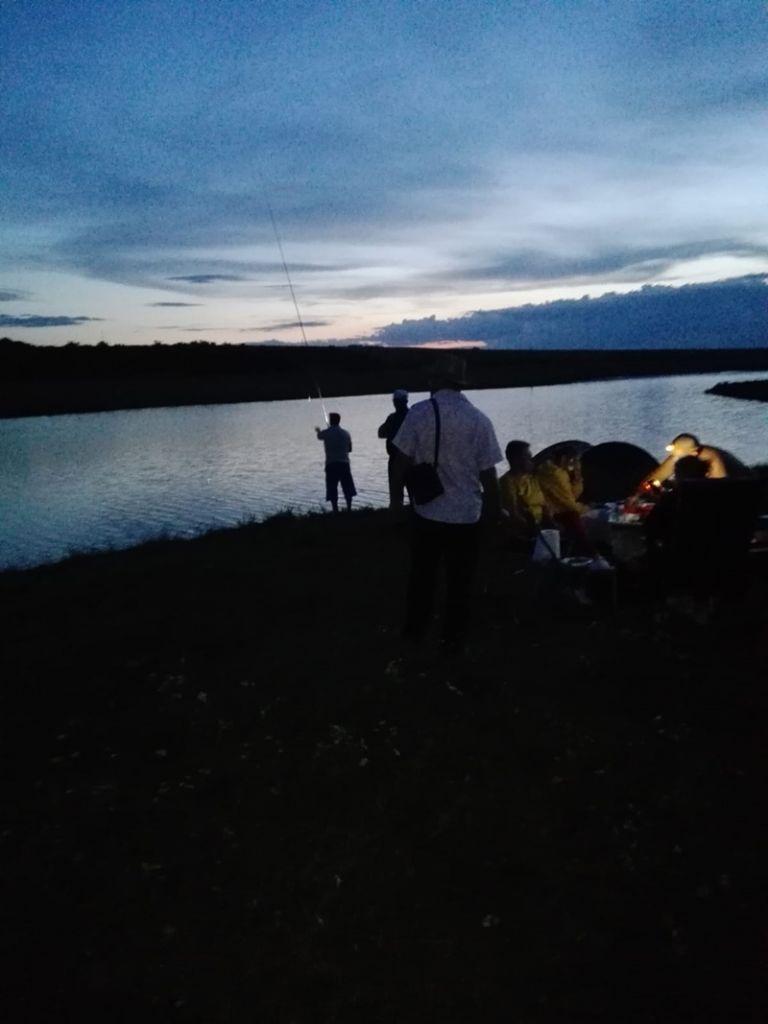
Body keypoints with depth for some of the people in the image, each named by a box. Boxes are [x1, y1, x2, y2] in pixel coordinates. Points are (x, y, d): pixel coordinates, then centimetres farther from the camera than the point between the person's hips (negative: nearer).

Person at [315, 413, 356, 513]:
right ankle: (349, 509, 10)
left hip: (331, 464, -2)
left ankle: (336, 511, -4)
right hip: (344, 463, 2)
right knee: (347, 488, 12)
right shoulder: (346, 433, 5)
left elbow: (319, 437, 24)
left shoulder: (326, 433, -1)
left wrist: (318, 431, 47)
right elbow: (349, 449, 13)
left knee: (332, 490, 1)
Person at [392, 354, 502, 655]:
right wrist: (494, 509, 9)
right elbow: (487, 473, -5)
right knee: (460, 581, 13)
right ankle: (453, 641, 22)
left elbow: (404, 461, -5)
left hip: (427, 513, 1)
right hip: (467, 515, 0)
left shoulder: (419, 413, -8)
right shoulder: (479, 420, -8)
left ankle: (414, 633, 30)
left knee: (422, 576, 17)